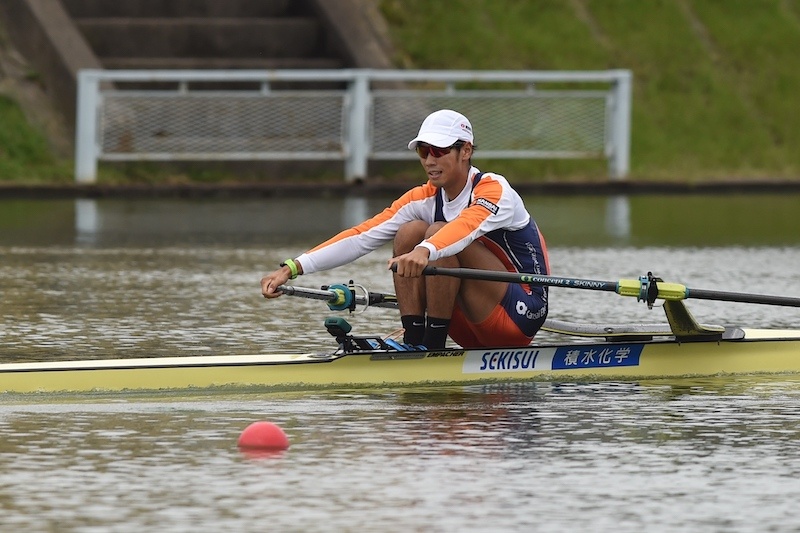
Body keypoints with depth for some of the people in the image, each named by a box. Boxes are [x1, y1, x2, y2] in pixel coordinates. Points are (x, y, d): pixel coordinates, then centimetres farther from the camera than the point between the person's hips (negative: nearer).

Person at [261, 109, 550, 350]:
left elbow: (467, 227, -38)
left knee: (437, 234, -24)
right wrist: (292, 269, -18)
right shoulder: (423, 199, 4)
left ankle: (433, 344, -23)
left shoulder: (494, 190, -15)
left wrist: (426, 251, -60)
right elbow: (361, 237, -6)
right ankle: (413, 343, -15)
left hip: (521, 314, -7)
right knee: (410, 232, -10)